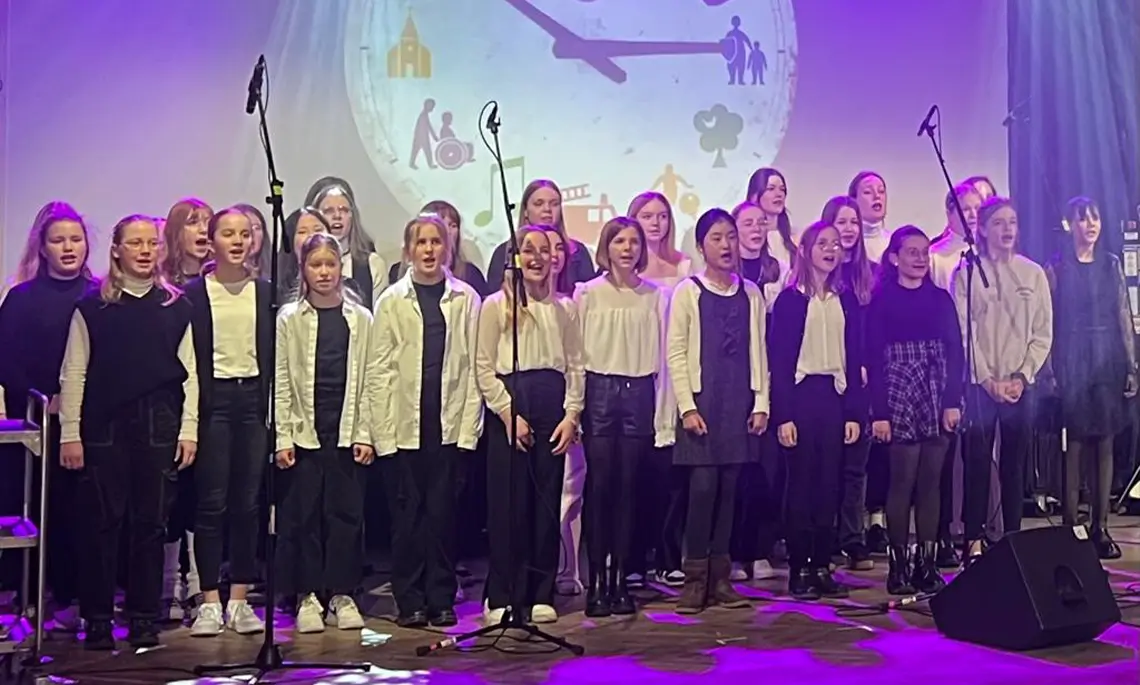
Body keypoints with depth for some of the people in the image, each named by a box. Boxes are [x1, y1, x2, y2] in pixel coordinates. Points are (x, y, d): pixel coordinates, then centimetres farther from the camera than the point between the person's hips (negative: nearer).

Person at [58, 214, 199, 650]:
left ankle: (144, 619, 13)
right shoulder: (92, 306, 3)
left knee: (151, 523, 4)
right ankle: (97, 619, 10)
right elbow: (74, 373, 2)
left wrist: (188, 430, 0)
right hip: (103, 426, -1)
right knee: (101, 523, 1)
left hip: (159, 427, 1)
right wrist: (70, 434, -3)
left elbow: (190, 373, 6)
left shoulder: (177, 307, 7)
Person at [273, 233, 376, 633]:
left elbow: (369, 380, 5)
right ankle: (307, 597, 11)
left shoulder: (360, 319, 7)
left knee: (346, 512, 3)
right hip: (304, 430, -1)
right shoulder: (289, 319, 4)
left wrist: (365, 433, -1)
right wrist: (282, 438, -5)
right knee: (304, 513, 1)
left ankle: (342, 594, 13)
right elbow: (281, 383, 1)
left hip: (347, 430, 1)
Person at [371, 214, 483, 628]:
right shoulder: (392, 300, 4)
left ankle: (441, 599, 15)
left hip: (450, 423, 0)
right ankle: (410, 601, 14)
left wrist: (469, 423, -4)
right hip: (404, 426, 0)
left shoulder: (465, 298, 4)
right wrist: (383, 429, -6)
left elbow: (473, 365, 3)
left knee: (443, 512, 5)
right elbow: (380, 368, 1)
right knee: (406, 514, 5)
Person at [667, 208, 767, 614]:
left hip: (740, 405, 3)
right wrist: (687, 407, -10)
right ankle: (695, 580, 2)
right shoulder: (688, 292, -1)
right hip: (703, 403, -3)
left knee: (728, 490, 5)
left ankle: (720, 579, 13)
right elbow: (676, 353, -4)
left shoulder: (750, 294, 10)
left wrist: (761, 403, 4)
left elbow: (758, 351, 11)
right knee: (703, 487, -7)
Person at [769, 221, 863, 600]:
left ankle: (823, 566, 14)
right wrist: (782, 415, -11)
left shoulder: (846, 299, 11)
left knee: (829, 484, 6)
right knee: (801, 484, -1)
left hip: (835, 396, 4)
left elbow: (854, 357, 11)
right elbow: (778, 359, -4)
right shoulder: (789, 299, -1)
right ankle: (799, 569, 5)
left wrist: (854, 412, 4)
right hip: (801, 394, -4)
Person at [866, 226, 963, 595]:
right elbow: (874, 357, -3)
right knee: (903, 482, -5)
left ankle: (927, 562, 10)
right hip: (899, 402, -3)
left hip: (938, 402, 3)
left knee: (931, 483, 4)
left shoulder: (941, 298, 11)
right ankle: (898, 564, 3)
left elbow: (955, 351, 7)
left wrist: (953, 401, -3)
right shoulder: (881, 300, 1)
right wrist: (879, 412, -9)